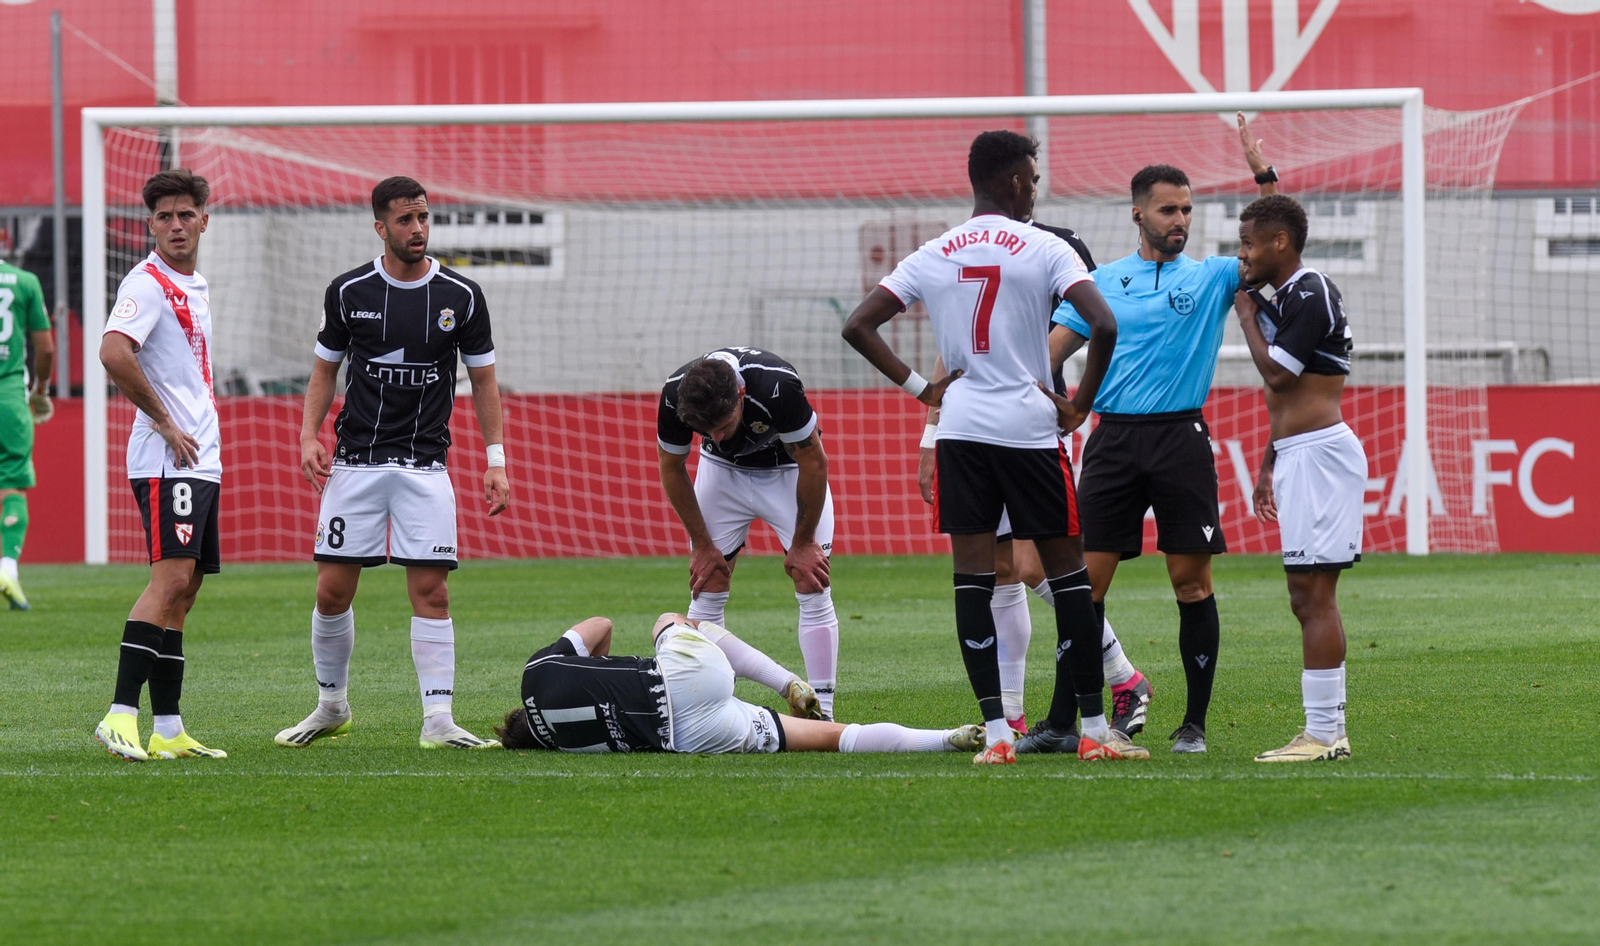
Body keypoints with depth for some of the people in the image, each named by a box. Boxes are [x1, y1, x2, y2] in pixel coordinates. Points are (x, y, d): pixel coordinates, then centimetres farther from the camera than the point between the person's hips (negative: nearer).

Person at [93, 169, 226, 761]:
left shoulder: (195, 286, 19)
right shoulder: (147, 283, -10)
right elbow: (113, 353, -26)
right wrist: (166, 423, -19)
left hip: (200, 460, 9)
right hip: (166, 461, -9)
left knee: (184, 590, 7)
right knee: (171, 579, -19)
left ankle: (168, 731, 8)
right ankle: (120, 716, -23)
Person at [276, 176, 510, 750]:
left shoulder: (461, 296, 1)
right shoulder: (348, 292, 1)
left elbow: (483, 380, 8)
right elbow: (325, 371, 12)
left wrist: (496, 460, 2)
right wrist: (309, 436, -3)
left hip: (425, 464, 0)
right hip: (356, 461, 1)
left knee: (430, 591, -8)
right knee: (333, 591, -1)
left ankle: (437, 720, -5)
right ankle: (332, 705, 18)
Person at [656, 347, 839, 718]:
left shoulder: (777, 387, -40)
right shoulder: (674, 397, -31)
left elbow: (813, 462, -23)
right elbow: (672, 468, -9)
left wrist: (802, 543, -14)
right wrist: (701, 544, -6)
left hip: (789, 470, -2)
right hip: (723, 471, 2)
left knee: (813, 590, -11)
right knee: (706, 593, -4)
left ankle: (821, 713, -8)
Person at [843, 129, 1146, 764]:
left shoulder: (932, 257, 7)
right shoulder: (1044, 251, -5)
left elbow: (858, 326, 6)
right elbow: (1103, 325, -16)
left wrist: (920, 388, 9)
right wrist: (1080, 404, -3)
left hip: (960, 427, 3)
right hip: (1030, 426, -3)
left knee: (973, 580, 2)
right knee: (1068, 573, 5)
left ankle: (995, 731, -4)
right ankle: (1094, 727, 6)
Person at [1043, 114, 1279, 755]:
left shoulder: (1212, 278, 7)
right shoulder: (1103, 282, 12)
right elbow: (1053, 348, 8)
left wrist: (1263, 174, -13)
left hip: (1181, 439, -1)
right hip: (1114, 440, 1)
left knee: (1192, 583, 0)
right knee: (1084, 582, -2)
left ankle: (1194, 724, 7)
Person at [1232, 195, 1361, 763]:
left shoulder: (1312, 294, -12)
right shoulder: (1280, 298, 19)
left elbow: (1276, 373, -16)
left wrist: (1247, 315, -3)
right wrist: (1269, 465, 26)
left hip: (1320, 454, -10)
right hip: (1297, 456, 10)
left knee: (1315, 596, -12)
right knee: (1306, 598, 9)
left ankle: (1322, 733, -13)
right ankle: (1327, 732, 10)